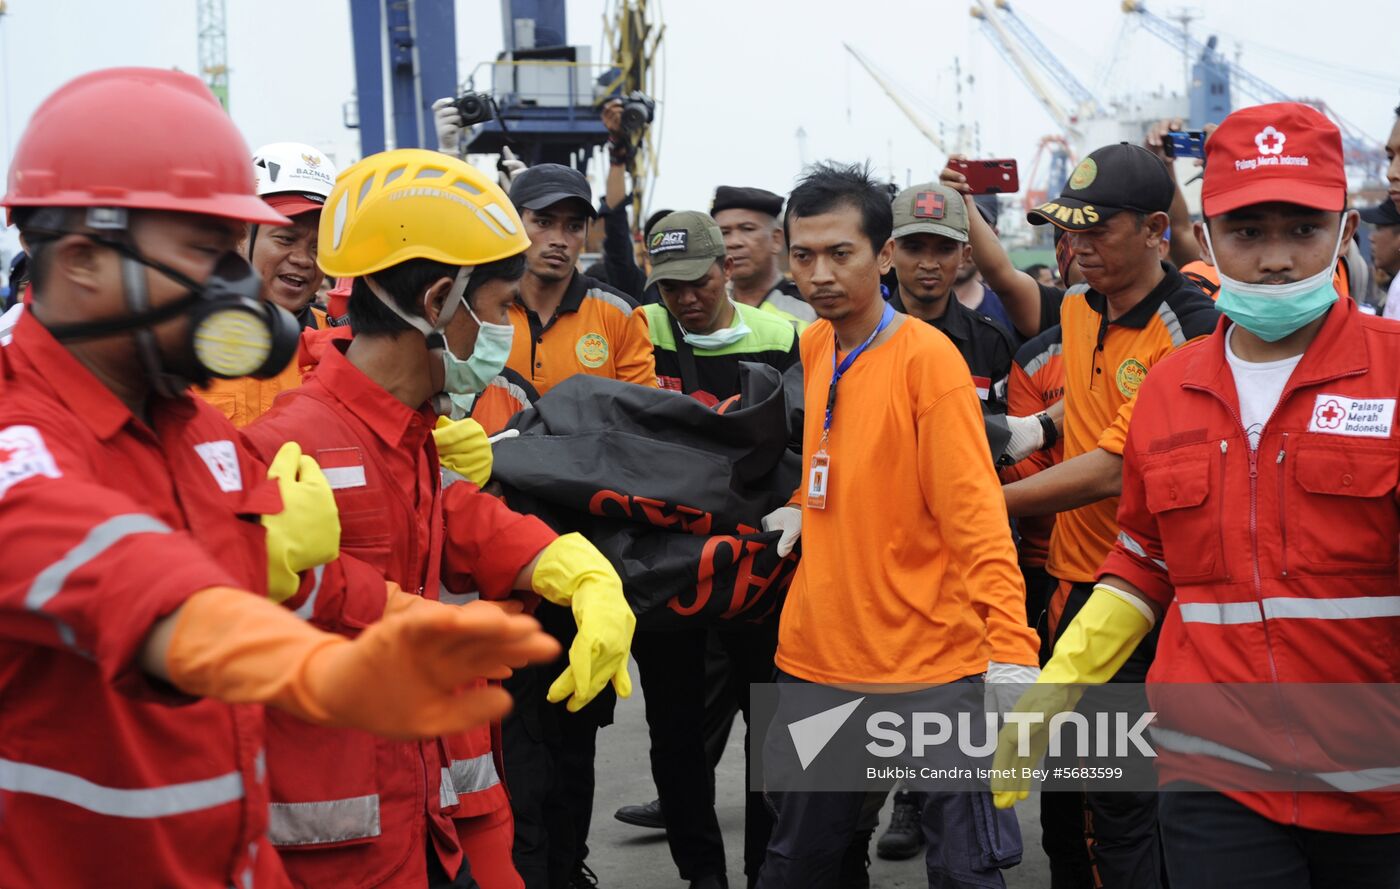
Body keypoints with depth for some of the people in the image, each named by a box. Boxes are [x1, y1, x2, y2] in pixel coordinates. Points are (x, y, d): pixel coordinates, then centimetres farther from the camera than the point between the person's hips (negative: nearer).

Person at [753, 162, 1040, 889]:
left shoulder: (927, 356, -12)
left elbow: (975, 515, -17)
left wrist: (1011, 648, -25)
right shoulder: (811, 347, 7)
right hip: (816, 658, 6)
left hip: (930, 662, -6)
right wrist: (804, 505, 4)